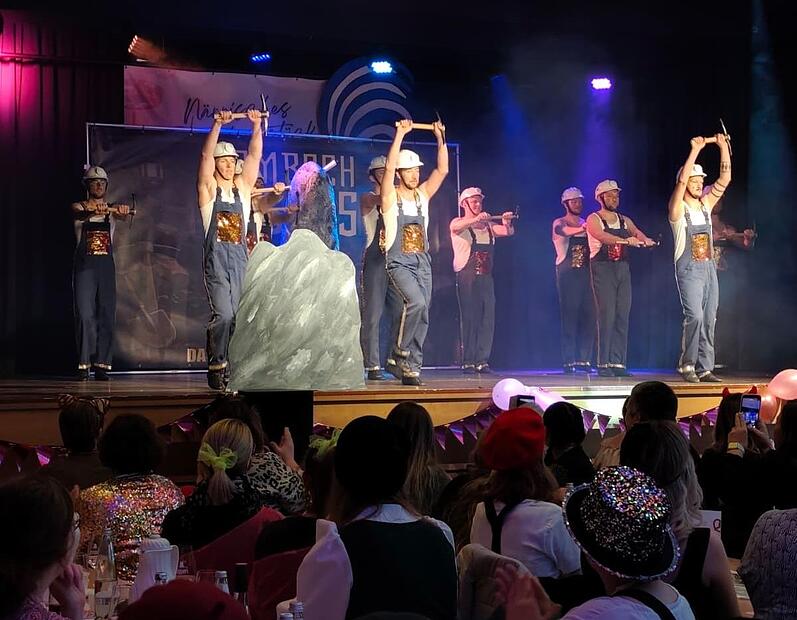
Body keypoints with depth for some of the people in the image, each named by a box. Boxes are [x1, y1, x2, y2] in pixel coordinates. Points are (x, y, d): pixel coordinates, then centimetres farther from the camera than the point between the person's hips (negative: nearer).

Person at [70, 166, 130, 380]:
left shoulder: (112, 209, 11)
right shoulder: (80, 207, 5)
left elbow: (123, 215, -12)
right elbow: (78, 213, -19)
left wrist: (123, 211, -38)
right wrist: (92, 211, -44)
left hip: (106, 264, 3)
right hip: (84, 264, -3)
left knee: (107, 314, 0)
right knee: (85, 314, -8)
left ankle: (102, 364, 5)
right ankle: (84, 364, -4)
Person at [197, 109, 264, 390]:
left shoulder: (242, 188, 14)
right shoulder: (208, 189, 3)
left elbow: (255, 156, 5)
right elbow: (205, 155, -10)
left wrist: (257, 126, -8)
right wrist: (218, 125, -20)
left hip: (240, 258, 4)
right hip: (216, 258, -4)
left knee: (234, 317, 3)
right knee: (223, 314, -16)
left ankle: (226, 367, 10)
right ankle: (216, 367, -4)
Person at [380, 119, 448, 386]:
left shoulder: (422, 195, 12)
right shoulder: (390, 197, -2)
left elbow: (442, 170, 5)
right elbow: (388, 167, -17)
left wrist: (440, 138, -3)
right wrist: (400, 134, -17)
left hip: (423, 263, 6)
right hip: (399, 262, -6)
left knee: (422, 316, 1)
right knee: (416, 303, -28)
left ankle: (411, 369, 7)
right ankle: (397, 357, -14)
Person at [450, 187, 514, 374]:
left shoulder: (488, 225, 18)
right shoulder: (458, 223, 5)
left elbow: (508, 232, 4)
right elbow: (456, 227, -20)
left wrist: (507, 222, -20)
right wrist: (476, 219, -38)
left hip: (486, 276, 5)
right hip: (467, 276, -5)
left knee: (488, 318, -1)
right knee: (469, 318, -7)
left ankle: (482, 361, 2)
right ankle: (467, 362, -7)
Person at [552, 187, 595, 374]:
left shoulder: (586, 224, 19)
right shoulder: (560, 223, 3)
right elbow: (562, 230, -22)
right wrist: (582, 229, -40)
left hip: (586, 273, 5)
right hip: (568, 274, -5)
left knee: (589, 316, -1)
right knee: (569, 316, -7)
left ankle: (583, 359, 5)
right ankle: (568, 361, -5)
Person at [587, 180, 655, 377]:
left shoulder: (624, 220, 17)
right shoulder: (594, 219, 0)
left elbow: (637, 232, 0)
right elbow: (601, 236, -21)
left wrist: (645, 240, -25)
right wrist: (625, 240, -36)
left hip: (622, 269, 6)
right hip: (603, 269, -6)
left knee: (622, 317, 2)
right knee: (607, 317, -10)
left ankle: (618, 363, 5)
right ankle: (604, 364, -7)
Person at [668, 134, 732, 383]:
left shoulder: (706, 204, 12)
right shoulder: (677, 208, -5)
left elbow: (724, 179, 5)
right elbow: (681, 181, -21)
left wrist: (724, 148, -3)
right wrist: (695, 151, -22)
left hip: (709, 269, 6)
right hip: (688, 269, -6)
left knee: (709, 320, 4)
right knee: (694, 316, -19)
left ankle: (704, 368, 8)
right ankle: (687, 364, -6)